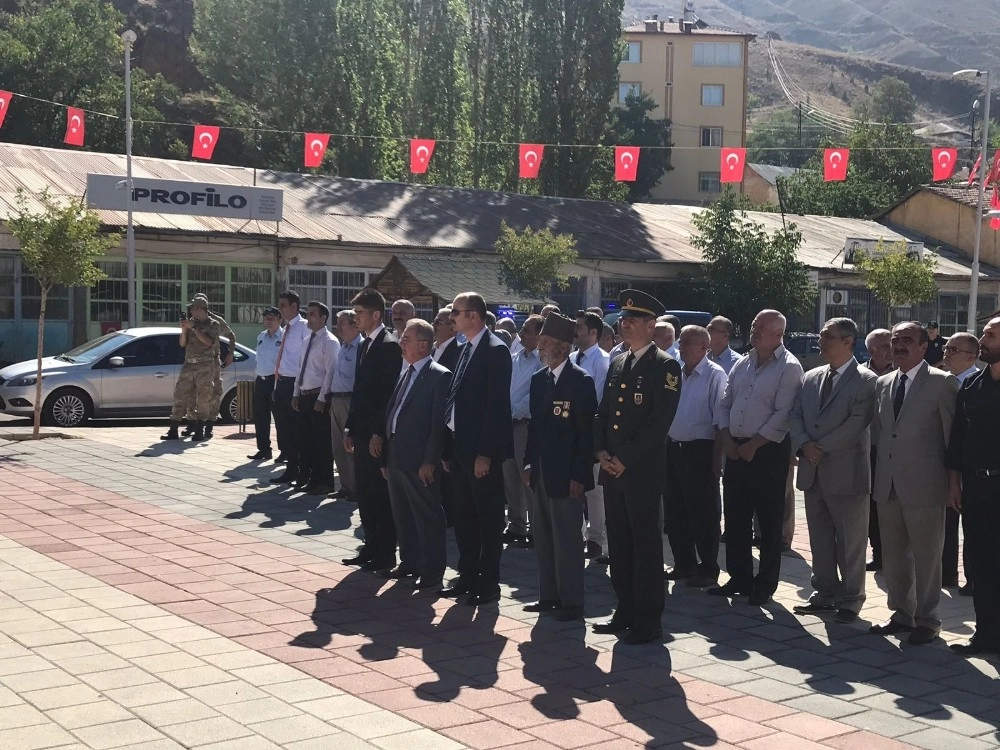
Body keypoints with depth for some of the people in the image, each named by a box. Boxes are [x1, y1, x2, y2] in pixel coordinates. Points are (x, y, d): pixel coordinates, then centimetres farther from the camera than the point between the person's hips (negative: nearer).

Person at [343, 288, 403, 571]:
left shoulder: (389, 346, -13)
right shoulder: (365, 345, 15)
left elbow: (389, 393, -18)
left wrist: (379, 433, -19)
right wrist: (350, 428, 14)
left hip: (377, 433, -9)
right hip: (362, 431, 9)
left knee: (380, 494, -1)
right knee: (365, 493, 13)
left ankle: (385, 554, 7)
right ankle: (371, 546, 22)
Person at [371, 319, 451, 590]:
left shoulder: (439, 376, -11)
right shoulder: (406, 373, 14)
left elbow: (439, 423, -15)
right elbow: (391, 410, 16)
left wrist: (430, 461, -17)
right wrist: (381, 435, 3)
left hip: (419, 459, -9)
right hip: (395, 455, 9)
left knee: (428, 516, 1)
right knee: (402, 514, 17)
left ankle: (432, 572, 9)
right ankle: (409, 563, 30)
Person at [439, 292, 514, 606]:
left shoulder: (495, 351, -13)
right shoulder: (465, 349, 13)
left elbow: (496, 405, -18)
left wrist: (485, 453, -20)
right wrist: (449, 448, 12)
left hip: (482, 450, -9)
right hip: (459, 445, 9)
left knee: (489, 518, 2)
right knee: (464, 515, 14)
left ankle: (489, 584, 10)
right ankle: (467, 577, 24)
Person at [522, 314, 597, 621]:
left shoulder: (581, 381, -12)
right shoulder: (538, 379, 10)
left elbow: (587, 432, -13)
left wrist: (579, 475, -15)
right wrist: (529, 463, 10)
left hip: (566, 475, -8)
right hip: (541, 473, 8)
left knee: (566, 539, -2)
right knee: (543, 537, 13)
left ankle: (572, 602, 8)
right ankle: (549, 595, 24)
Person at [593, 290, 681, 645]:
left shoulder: (665, 367, -7)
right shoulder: (617, 364, 16)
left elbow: (659, 422, -14)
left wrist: (626, 459, -15)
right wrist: (601, 451, 1)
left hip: (642, 471, -7)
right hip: (612, 469, 7)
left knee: (646, 545, -2)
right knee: (618, 544, 12)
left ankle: (649, 621, 6)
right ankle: (625, 611, 22)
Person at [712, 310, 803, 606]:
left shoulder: (789, 368, -9)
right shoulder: (742, 364, 13)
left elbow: (783, 415, -16)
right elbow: (725, 403, 15)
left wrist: (753, 445, -16)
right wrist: (726, 437, 0)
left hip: (768, 452, -7)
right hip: (735, 449, 7)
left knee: (769, 522, 2)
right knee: (735, 518, 11)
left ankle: (765, 585, 11)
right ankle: (739, 578, 22)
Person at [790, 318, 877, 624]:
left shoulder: (866, 381, -7)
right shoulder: (810, 378, 13)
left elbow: (857, 423, -15)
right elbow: (796, 416, 9)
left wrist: (822, 448, -16)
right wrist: (804, 445, -9)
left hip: (846, 472, -6)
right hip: (813, 472, 6)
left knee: (851, 541, 3)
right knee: (820, 539, 13)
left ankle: (850, 599, 13)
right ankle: (825, 593, 24)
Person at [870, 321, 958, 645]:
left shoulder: (943, 383, -7)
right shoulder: (883, 384, 11)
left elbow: (952, 435, -6)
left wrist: (954, 481, -5)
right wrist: (881, 471, 10)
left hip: (924, 485, -6)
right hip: (887, 485, 6)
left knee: (926, 557, 4)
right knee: (894, 557, 14)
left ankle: (927, 620, 16)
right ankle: (902, 614, 28)